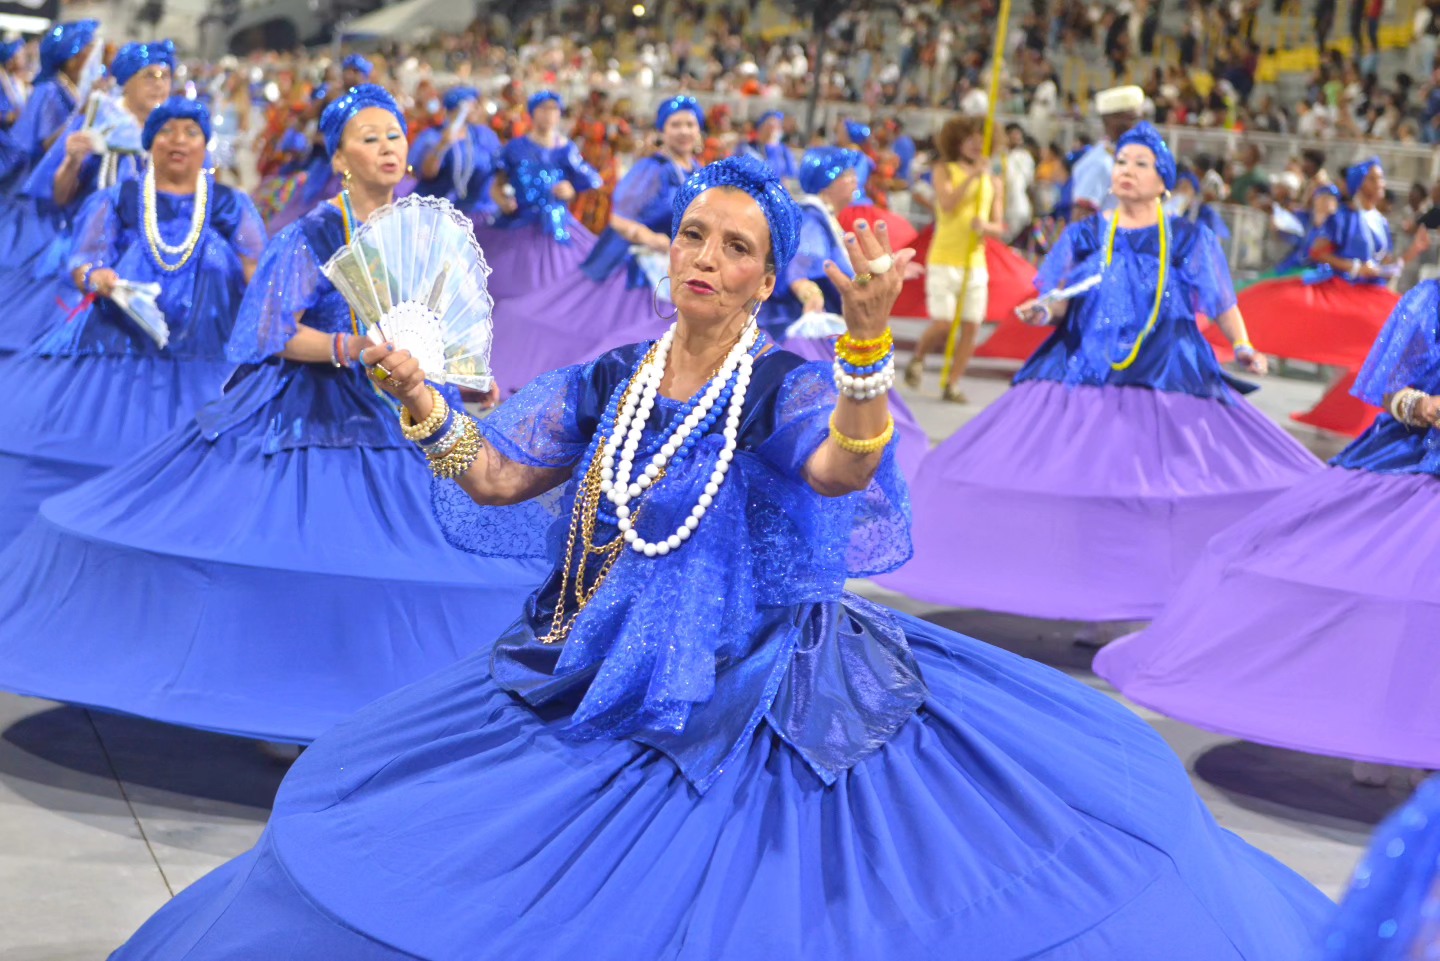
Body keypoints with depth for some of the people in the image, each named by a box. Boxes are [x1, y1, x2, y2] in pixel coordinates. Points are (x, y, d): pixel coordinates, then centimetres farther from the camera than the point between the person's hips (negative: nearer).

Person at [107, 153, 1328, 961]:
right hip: (599, 691, 5)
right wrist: (417, 396, -7)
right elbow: (493, 479, 8)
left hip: (758, 700, -5)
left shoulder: (790, 386, -11)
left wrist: (870, 340, -49)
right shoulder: (607, 382, 6)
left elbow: (845, 467, -32)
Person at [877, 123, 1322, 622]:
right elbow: (1062, 300, 7)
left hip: (1166, 378, -1)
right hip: (1087, 373, 2)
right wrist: (1045, 310, -14)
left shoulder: (1189, 240, 4)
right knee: (1082, 480, -4)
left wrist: (1242, 347, -9)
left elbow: (1220, 301, 5)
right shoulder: (1086, 235, 9)